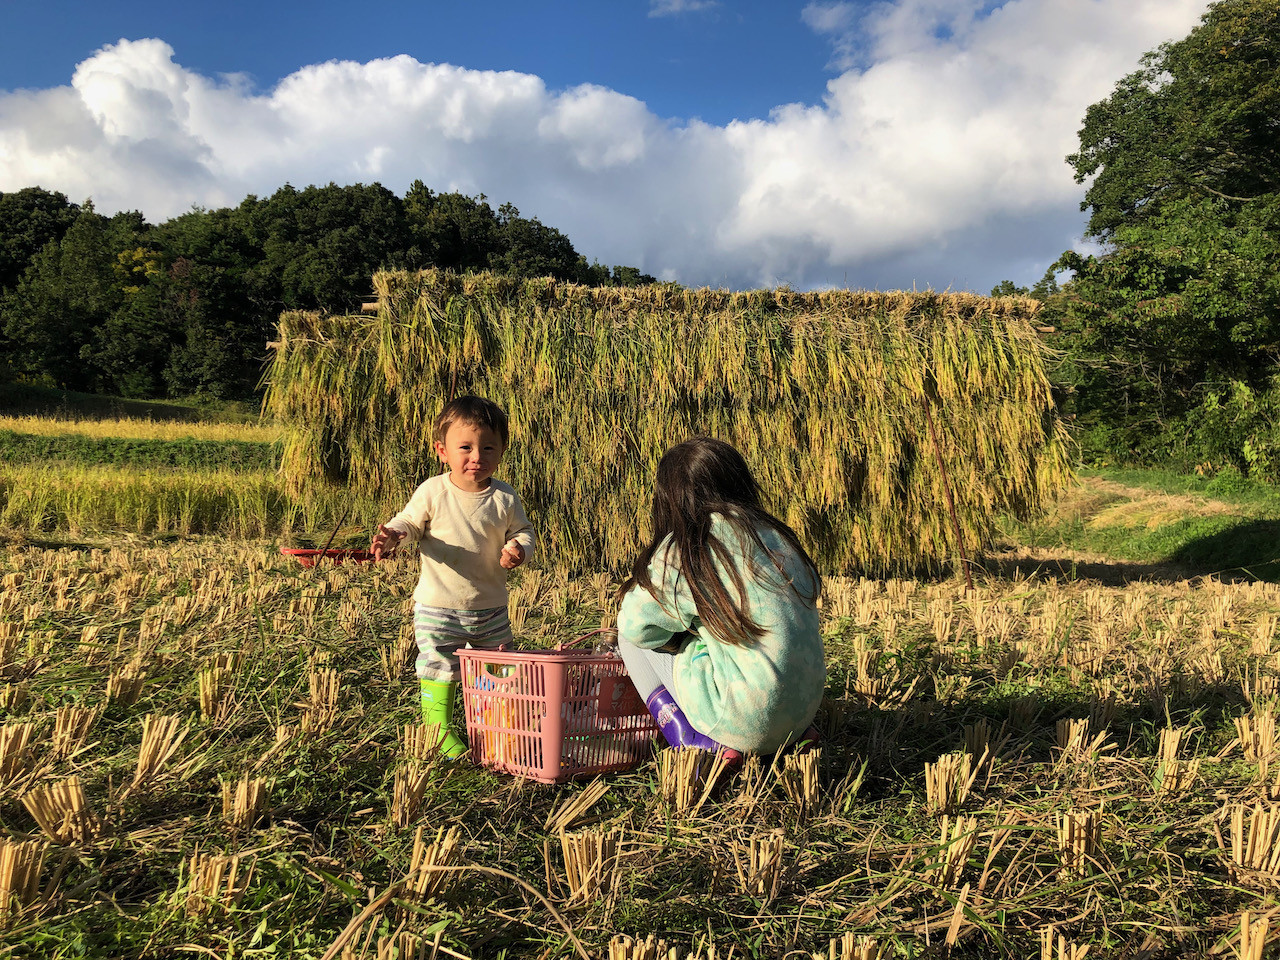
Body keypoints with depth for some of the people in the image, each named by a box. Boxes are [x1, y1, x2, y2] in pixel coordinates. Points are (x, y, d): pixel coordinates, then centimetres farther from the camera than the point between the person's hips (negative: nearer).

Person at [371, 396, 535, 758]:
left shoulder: (505, 498, -4)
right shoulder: (433, 492, -10)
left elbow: (523, 530, 6)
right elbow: (409, 520, -2)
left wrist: (519, 548, -16)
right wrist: (392, 535, -24)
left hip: (491, 608, 3)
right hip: (438, 606, -2)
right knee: (438, 667, 0)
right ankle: (439, 730, 16)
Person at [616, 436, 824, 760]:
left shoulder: (686, 550, -10)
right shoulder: (777, 534, 7)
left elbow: (634, 625, -3)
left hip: (746, 723, -7)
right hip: (805, 707, 7)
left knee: (631, 638, 9)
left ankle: (689, 739, -5)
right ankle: (795, 733, 19)